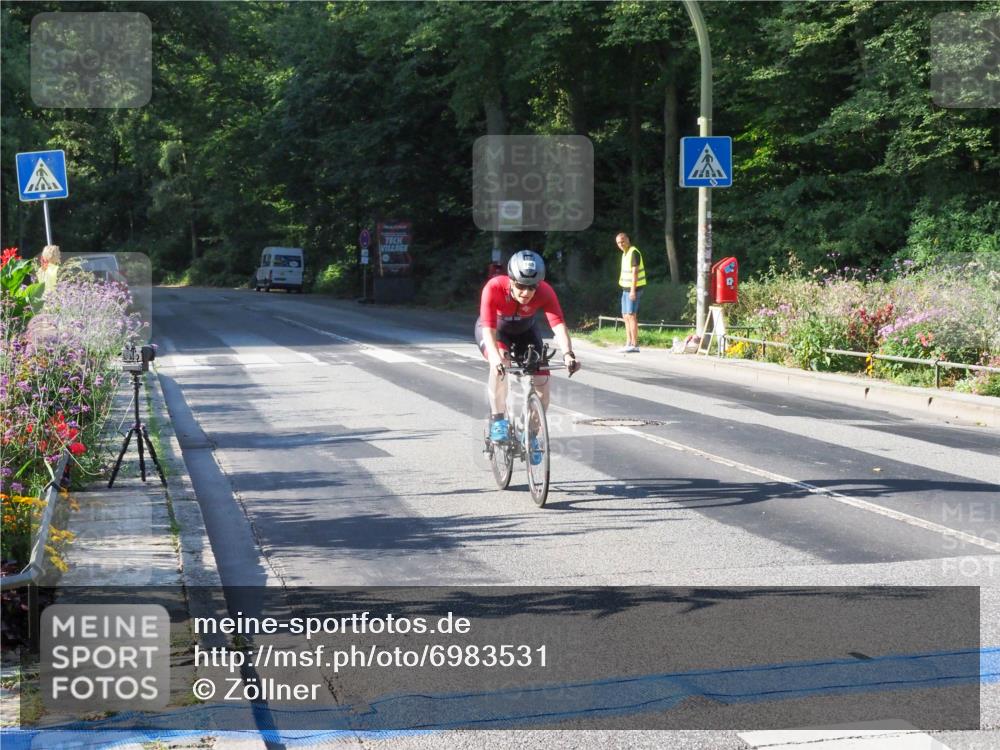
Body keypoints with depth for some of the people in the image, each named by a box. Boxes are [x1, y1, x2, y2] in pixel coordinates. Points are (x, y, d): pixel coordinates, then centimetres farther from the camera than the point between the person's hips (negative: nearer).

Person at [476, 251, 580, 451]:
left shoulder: (545, 292, -32)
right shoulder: (494, 288, -37)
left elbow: (559, 325, -41)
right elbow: (489, 329, -43)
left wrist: (568, 354, -59)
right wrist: (496, 358, -61)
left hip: (525, 331, 3)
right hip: (495, 330, -3)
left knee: (542, 385, -9)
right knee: (500, 363, -35)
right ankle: (497, 419, -18)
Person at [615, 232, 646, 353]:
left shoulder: (634, 252, -14)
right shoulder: (625, 253, 15)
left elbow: (635, 272, -20)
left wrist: (633, 290, -24)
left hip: (633, 288, -10)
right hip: (626, 288, 10)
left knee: (631, 316, -12)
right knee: (626, 316, 11)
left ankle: (634, 345, -13)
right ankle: (628, 343, 15)